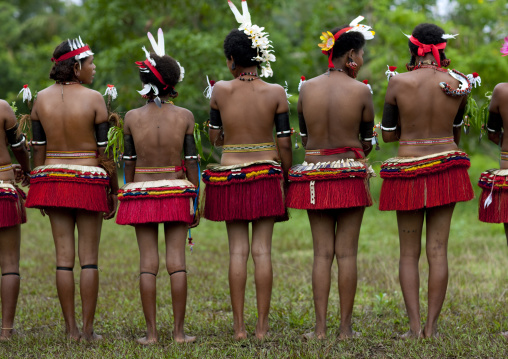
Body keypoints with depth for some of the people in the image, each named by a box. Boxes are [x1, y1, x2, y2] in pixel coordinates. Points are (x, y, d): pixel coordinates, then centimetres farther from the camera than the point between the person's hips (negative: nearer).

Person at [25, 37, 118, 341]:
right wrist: (114, 191, 1)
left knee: (64, 255, 6)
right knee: (89, 256, 2)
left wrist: (41, 189, 14)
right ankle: (88, 329, 3)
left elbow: (38, 148, 6)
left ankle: (71, 329, 8)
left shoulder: (41, 99, 3)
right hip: (88, 181, -4)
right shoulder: (94, 99, -9)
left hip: (53, 179, 4)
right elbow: (105, 150, -7)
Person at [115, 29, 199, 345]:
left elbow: (129, 162, 2)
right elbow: (192, 161, -2)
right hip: (176, 192, 0)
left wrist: (129, 196, 12)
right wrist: (196, 201, 5)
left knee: (148, 261, 2)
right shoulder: (185, 116, -3)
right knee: (177, 259, 2)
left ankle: (151, 332, 2)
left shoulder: (132, 117, -2)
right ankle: (179, 331, 3)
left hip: (141, 191, 0)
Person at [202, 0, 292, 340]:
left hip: (230, 175, 0)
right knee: (262, 250, 2)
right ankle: (262, 326, 3)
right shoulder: (276, 92, -5)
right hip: (266, 175, 0)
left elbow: (214, 137, 5)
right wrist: (286, 178, 8)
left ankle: (239, 326, 3)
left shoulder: (221, 90, -4)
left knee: (238, 250, 4)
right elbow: (284, 143, -3)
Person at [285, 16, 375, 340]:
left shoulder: (307, 88, 1)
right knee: (347, 252, 2)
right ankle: (346, 326, 4)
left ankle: (320, 327, 3)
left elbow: (304, 137, 10)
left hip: (314, 173, 3)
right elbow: (368, 142, 3)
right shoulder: (360, 91, -7)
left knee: (322, 252, 6)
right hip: (350, 173, -3)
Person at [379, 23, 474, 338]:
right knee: (438, 250, 5)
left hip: (408, 171, -1)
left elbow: (388, 135, 1)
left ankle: (414, 326, 0)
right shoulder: (457, 84, -2)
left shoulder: (399, 83, -8)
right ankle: (432, 327, 6)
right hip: (446, 167, 2)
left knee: (409, 253, 7)